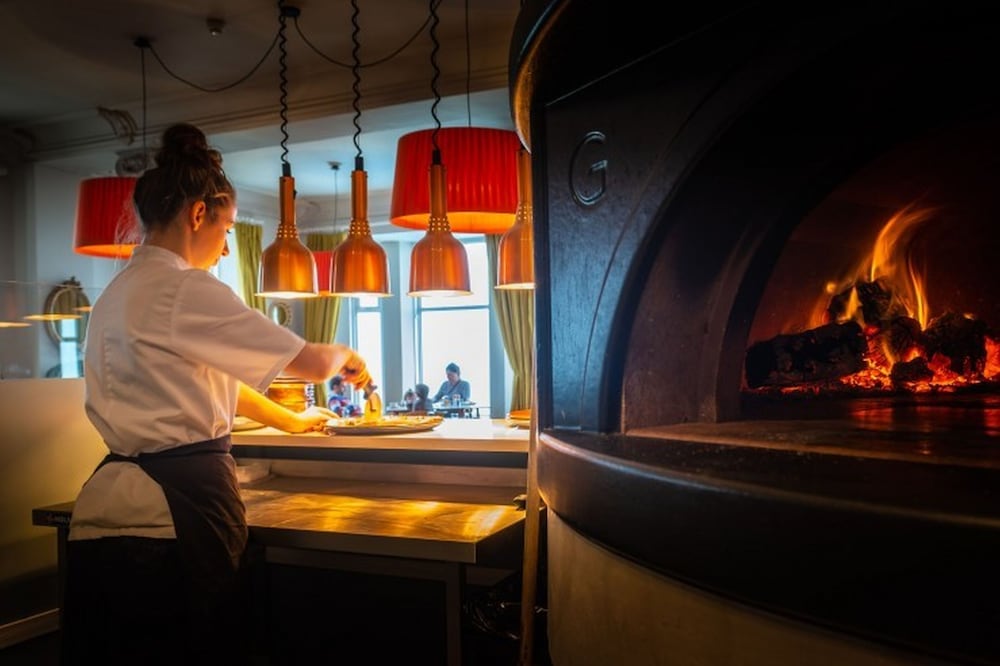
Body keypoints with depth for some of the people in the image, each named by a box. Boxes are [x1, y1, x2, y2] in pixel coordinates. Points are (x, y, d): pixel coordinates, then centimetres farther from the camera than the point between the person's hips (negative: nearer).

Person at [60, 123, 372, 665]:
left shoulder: (117, 291, 14)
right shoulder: (184, 290, -14)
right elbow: (312, 362, -13)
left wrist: (290, 420, 30)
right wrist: (344, 355, 10)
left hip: (103, 513, 9)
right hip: (178, 503, -9)